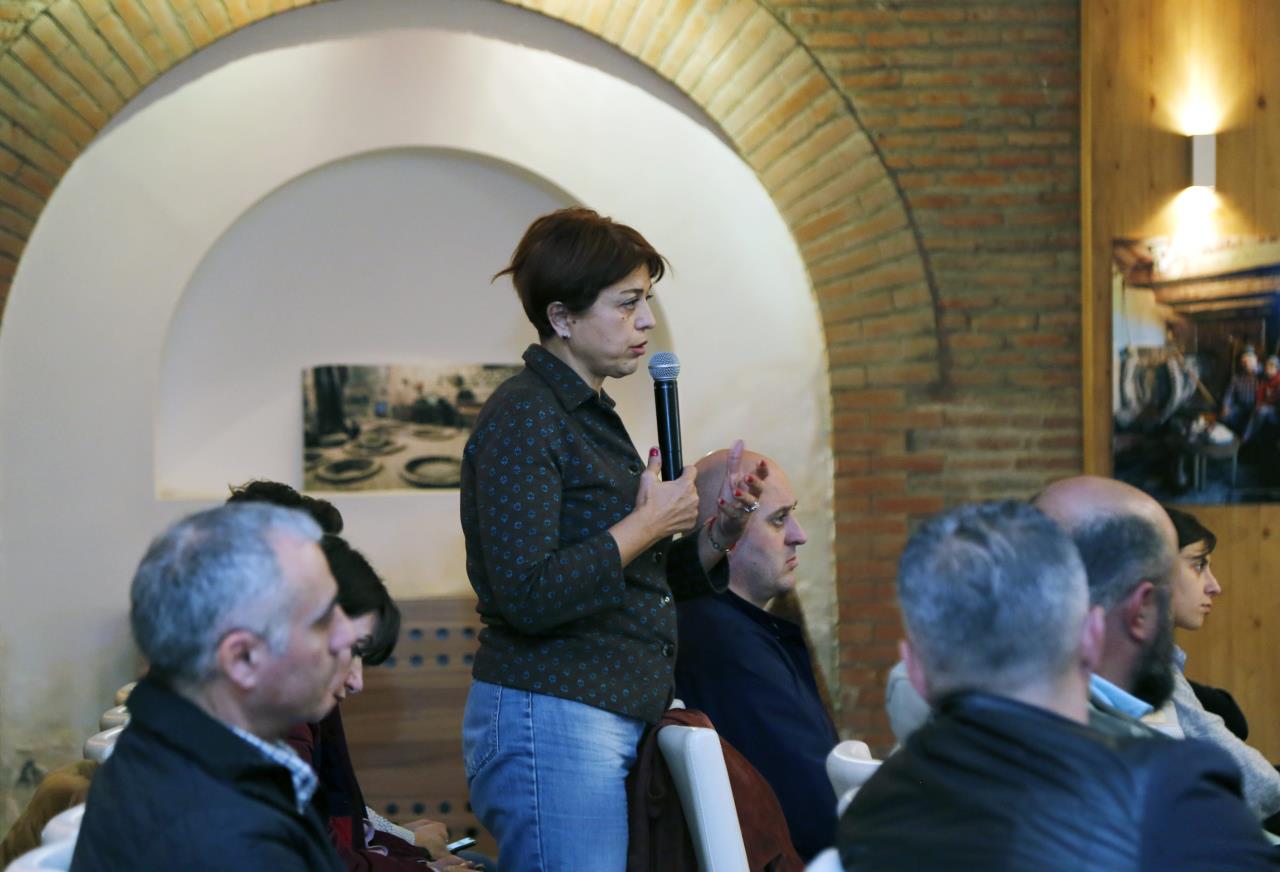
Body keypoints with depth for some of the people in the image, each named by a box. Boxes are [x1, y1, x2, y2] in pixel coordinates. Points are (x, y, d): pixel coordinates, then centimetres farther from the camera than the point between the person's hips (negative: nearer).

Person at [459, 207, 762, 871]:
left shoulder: (593, 416, 18)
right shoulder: (522, 418, -11)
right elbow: (526, 597, -21)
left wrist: (717, 538, 6)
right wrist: (648, 523, -14)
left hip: (615, 717, 9)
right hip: (550, 717, -9)